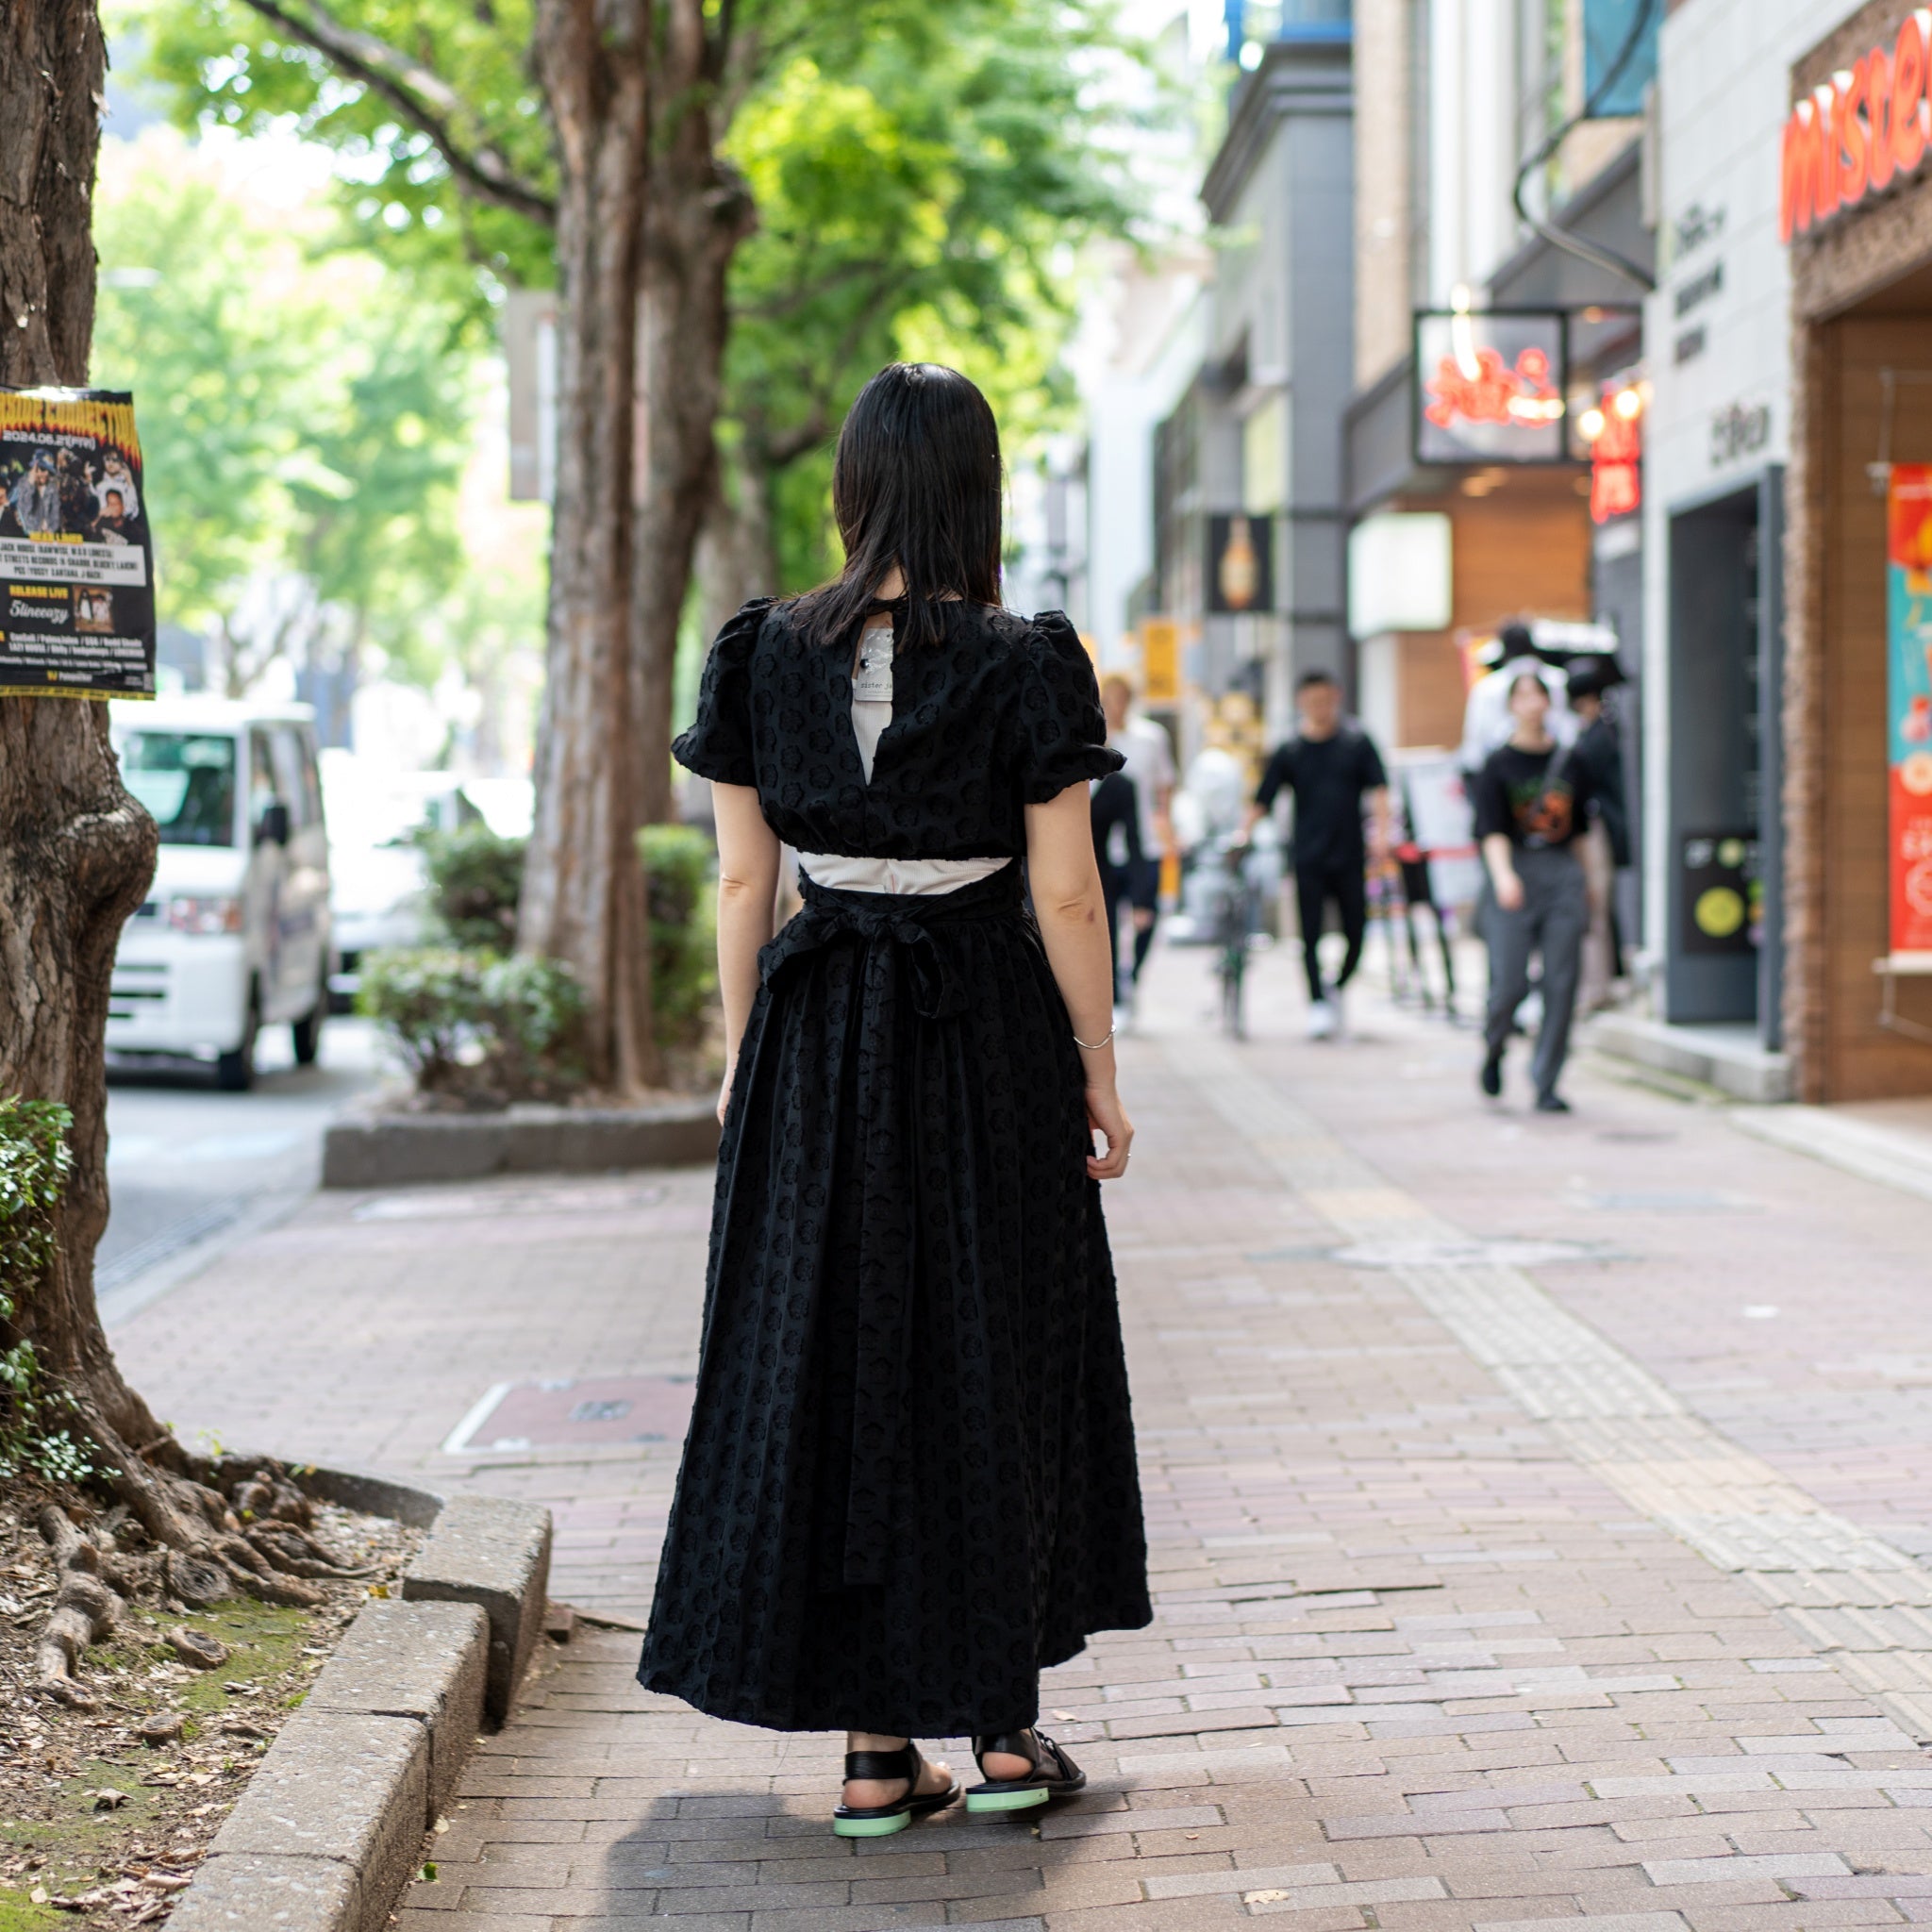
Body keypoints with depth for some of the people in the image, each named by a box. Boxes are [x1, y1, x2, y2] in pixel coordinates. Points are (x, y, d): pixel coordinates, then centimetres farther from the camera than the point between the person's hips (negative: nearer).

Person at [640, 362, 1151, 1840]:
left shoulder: (766, 655, -1)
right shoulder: (1022, 666, -9)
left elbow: (743, 880, 2)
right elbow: (1066, 896, -8)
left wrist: (743, 1059, 11)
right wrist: (1099, 1078, 1)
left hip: (817, 1036, 2)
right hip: (986, 1040, -2)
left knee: (825, 1352, 8)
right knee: (996, 1356, 11)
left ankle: (875, 1753, 11)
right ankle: (1005, 1730, 16)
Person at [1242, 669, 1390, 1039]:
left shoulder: (1356, 741, 3)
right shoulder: (1289, 751, 2)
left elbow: (1377, 788, 1)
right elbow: (1262, 801, 3)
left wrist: (1381, 832, -11)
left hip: (1349, 856, 0)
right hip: (1308, 858, 0)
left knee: (1356, 932, 2)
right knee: (1311, 935, -3)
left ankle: (1337, 990, 25)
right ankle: (1318, 1005, 2)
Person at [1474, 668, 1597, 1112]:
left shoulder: (1571, 763, 10)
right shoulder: (1498, 765, 0)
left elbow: (1583, 829, 17)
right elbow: (1492, 829, -10)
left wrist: (1587, 887, 17)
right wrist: (1503, 875, -26)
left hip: (1563, 875, 3)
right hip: (1514, 872, -3)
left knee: (1560, 984, -3)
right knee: (1510, 982, -8)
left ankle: (1547, 1087, 4)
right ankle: (1493, 1049, 25)